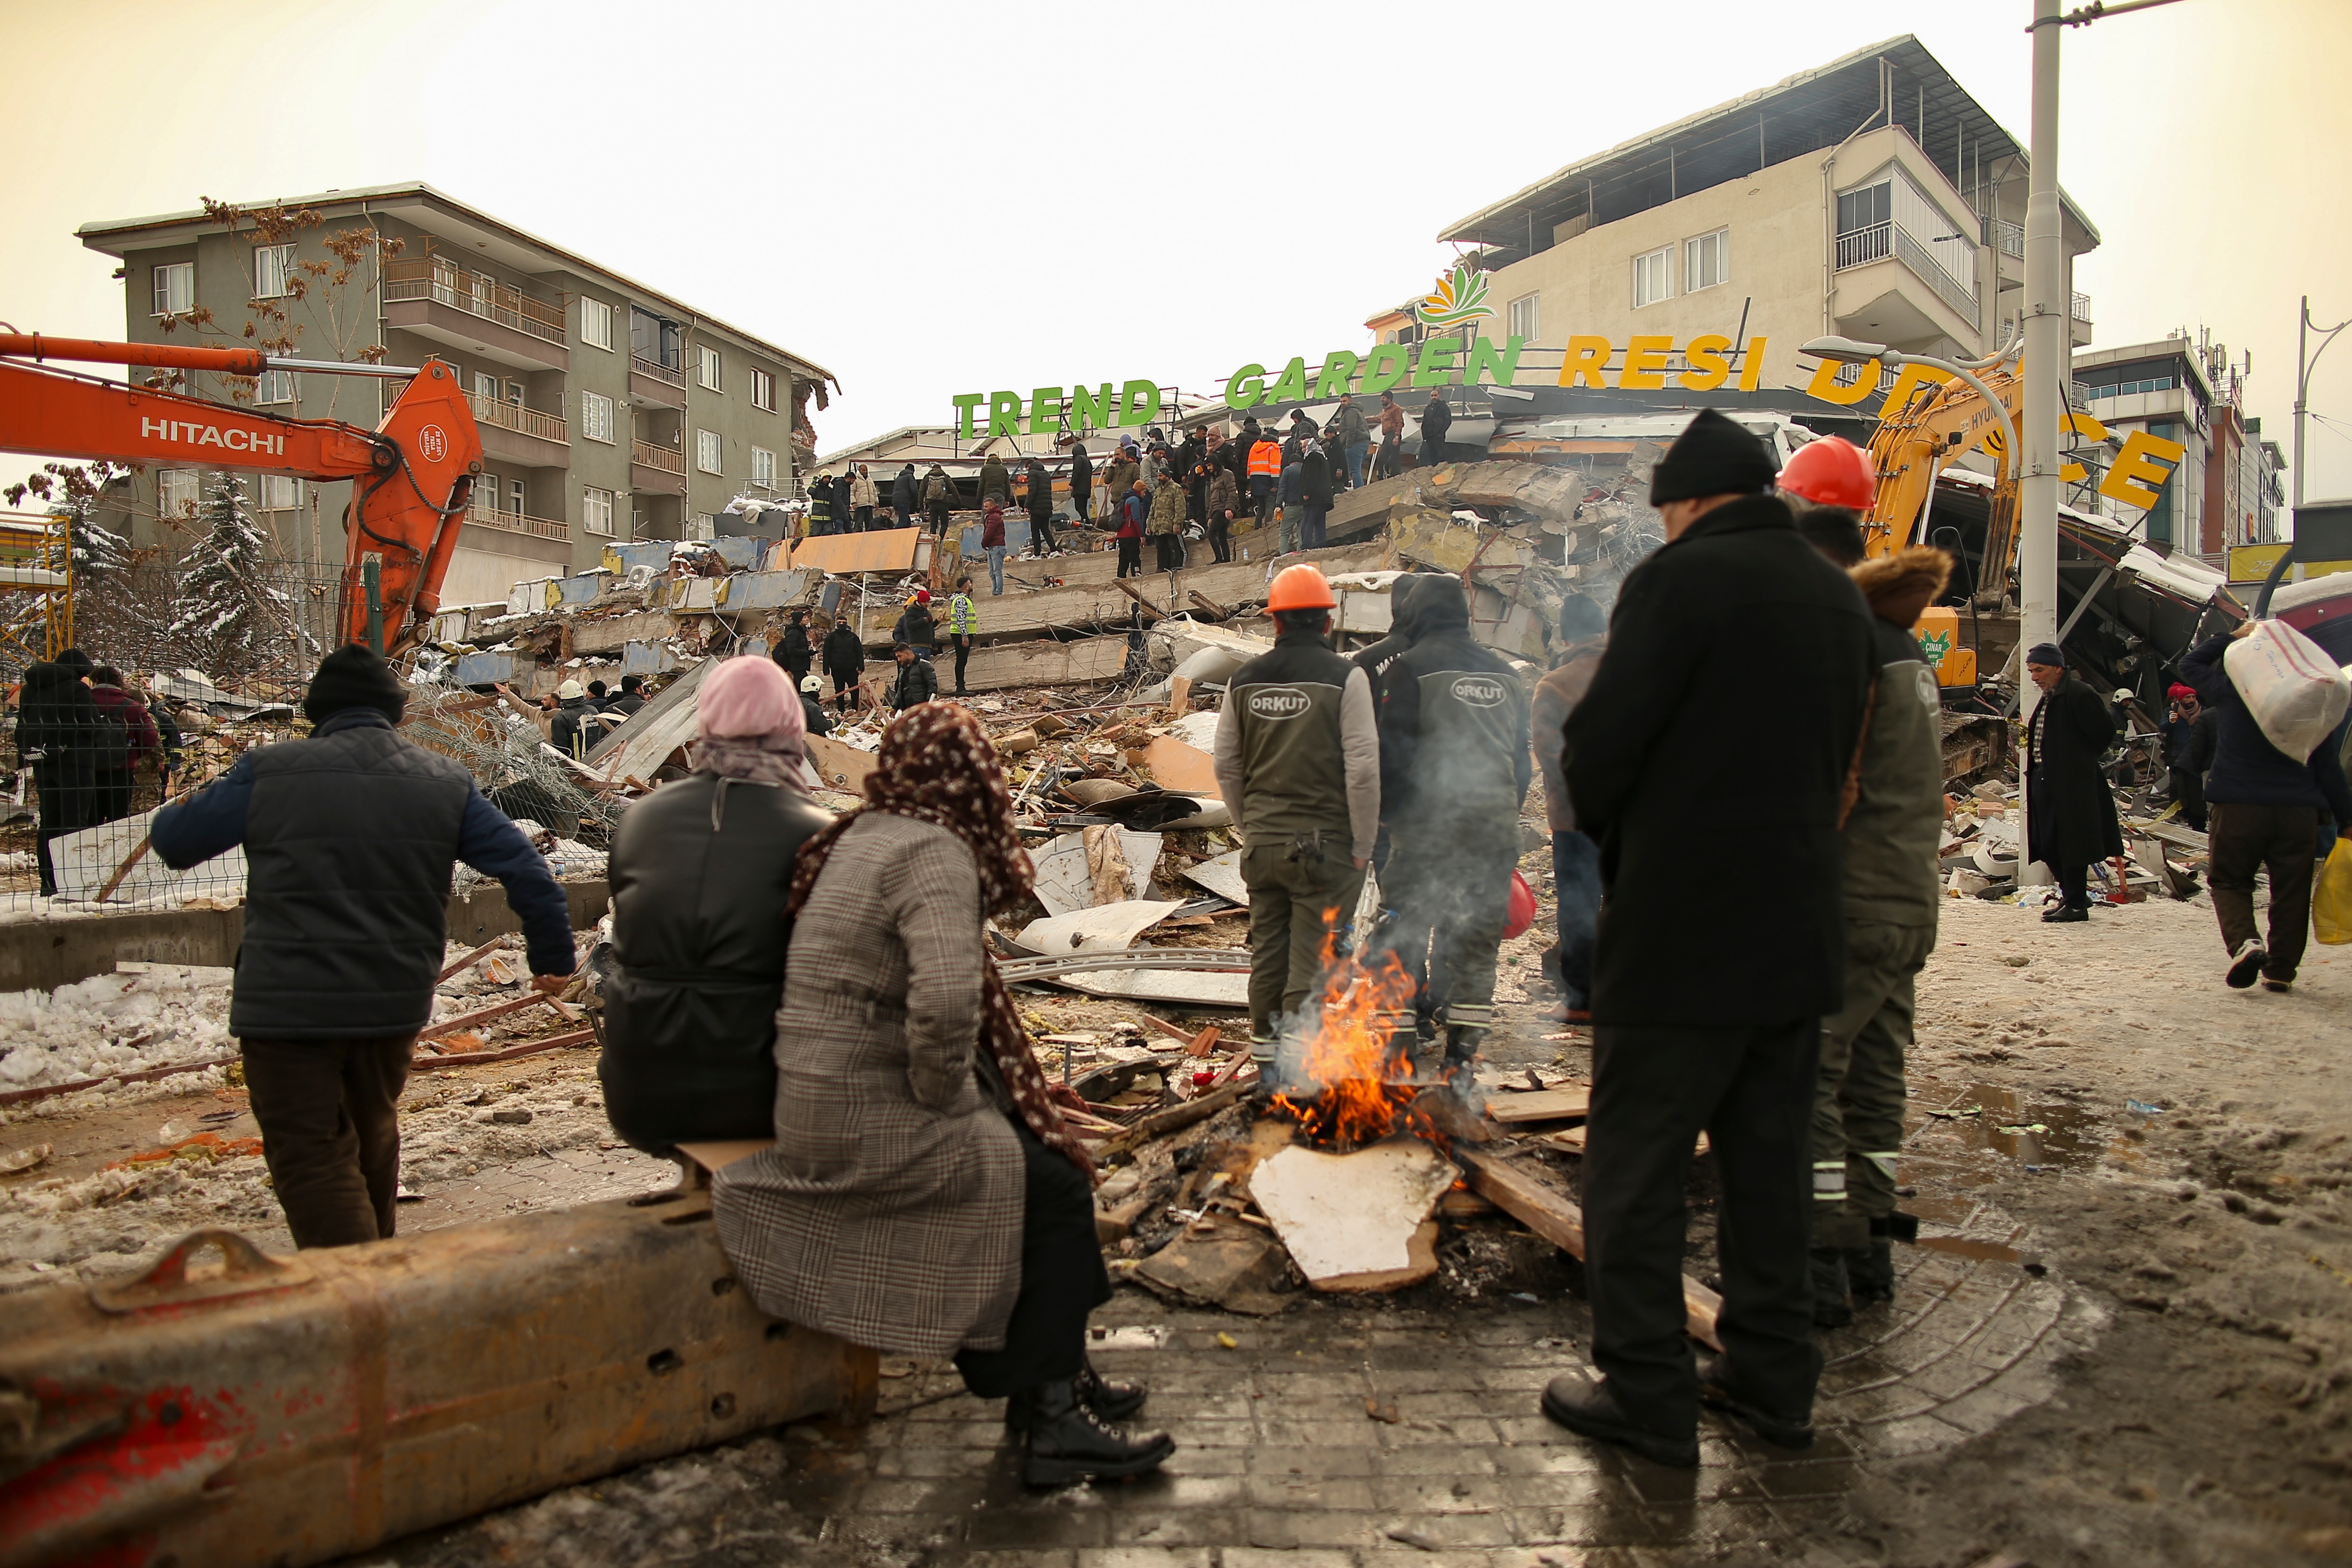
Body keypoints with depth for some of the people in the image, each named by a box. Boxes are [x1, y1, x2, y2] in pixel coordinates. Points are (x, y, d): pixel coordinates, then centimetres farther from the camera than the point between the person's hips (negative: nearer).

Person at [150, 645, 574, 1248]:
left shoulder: (269, 772, -7)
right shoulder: (445, 783, 2)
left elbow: (173, 841, 4)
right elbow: (524, 868, 1)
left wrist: (184, 807, 29)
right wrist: (554, 956, 11)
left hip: (288, 1005, -4)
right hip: (396, 1001, 5)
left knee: (309, 1158, 2)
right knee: (371, 1134, 25)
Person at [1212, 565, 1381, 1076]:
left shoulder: (1244, 679, 4)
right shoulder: (1344, 677, -9)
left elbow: (1227, 766, 10)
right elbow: (1363, 769, -12)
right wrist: (1363, 847, -4)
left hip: (1262, 843, 5)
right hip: (1325, 843, -4)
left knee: (1267, 952, 14)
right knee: (1313, 958, 1)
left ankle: (1267, 1061, 25)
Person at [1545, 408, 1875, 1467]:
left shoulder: (1683, 579, -13)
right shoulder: (1839, 596, 12)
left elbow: (1601, 745, -15)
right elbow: (1837, 754, 16)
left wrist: (1602, 827, 5)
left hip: (1677, 931, -8)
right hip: (1797, 930, 8)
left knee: (1636, 1169, 3)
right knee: (1768, 1161, 17)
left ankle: (1644, 1391, 11)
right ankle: (1772, 1375, 27)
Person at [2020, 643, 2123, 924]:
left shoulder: (2079, 694, -12)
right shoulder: (2049, 697, 17)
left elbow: (2104, 732, -13)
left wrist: (2082, 761, -3)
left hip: (2072, 783, -9)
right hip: (2045, 780, 9)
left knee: (2070, 844, -4)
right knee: (2048, 846, 12)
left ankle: (2077, 905, 3)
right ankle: (2072, 896, 25)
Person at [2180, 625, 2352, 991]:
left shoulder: (2229, 691, -1)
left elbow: (2190, 663, 20)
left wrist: (2233, 637, 22)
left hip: (2237, 807, -2)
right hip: (2299, 810, 2)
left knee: (2229, 881, 9)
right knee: (2291, 891, 10)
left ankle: (2244, 941, -17)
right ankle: (2281, 969, 11)